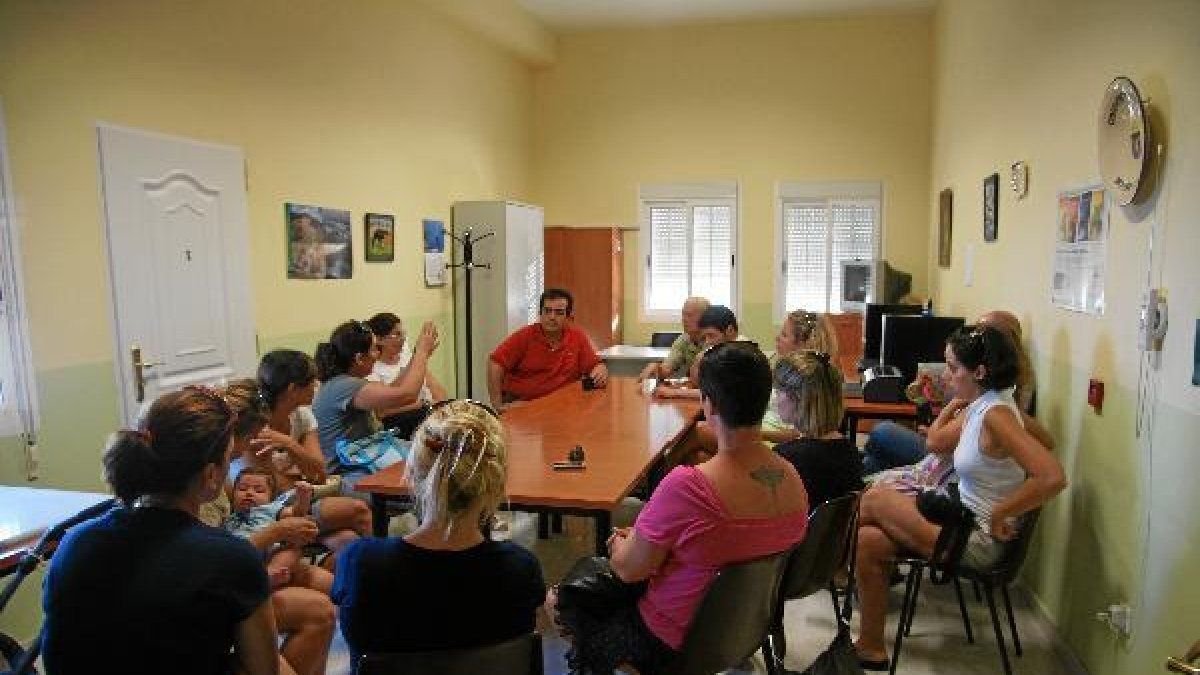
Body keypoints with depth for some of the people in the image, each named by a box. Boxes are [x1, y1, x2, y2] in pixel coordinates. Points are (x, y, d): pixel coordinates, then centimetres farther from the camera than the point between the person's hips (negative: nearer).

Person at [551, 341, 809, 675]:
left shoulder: (685, 486, -35)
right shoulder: (793, 479, -13)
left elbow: (628, 569, -20)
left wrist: (620, 543, 4)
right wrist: (643, 538, 9)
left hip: (674, 640, -6)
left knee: (562, 597, 17)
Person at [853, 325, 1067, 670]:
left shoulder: (996, 415, -23)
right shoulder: (977, 407, 4)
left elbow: (1052, 477, -31)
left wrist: (1000, 514, -22)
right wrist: (956, 403, 6)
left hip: (981, 541, -8)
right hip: (965, 523, 8)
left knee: (876, 497, -7)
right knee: (868, 541, 0)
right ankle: (871, 648, 14)